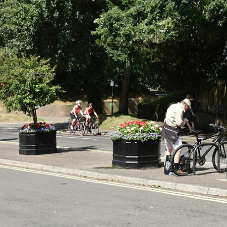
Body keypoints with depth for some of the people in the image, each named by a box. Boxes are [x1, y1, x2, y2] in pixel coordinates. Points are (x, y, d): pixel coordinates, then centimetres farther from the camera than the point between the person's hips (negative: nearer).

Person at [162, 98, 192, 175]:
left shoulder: (173, 106, 18)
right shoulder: (180, 109, -12)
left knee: (169, 149, 16)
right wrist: (185, 120, 2)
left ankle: (166, 169, 19)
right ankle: (176, 168, -9)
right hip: (172, 131, -10)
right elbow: (179, 123, -18)